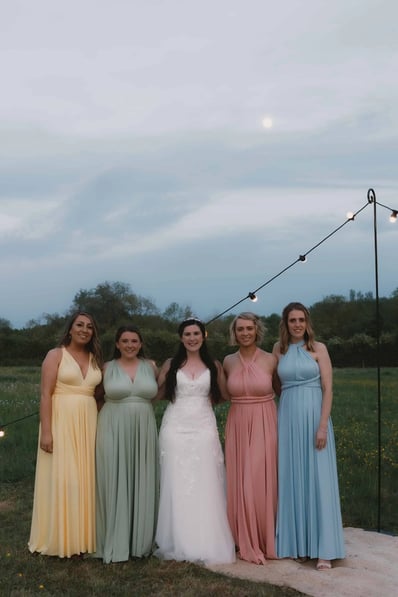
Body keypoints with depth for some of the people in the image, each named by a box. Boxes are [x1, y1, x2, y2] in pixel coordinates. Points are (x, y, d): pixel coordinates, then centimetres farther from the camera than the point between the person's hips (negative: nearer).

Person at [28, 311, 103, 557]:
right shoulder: (55, 355, -3)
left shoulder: (95, 359, 12)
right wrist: (46, 431, -17)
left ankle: (82, 536, 19)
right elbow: (46, 394, -9)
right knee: (61, 478, -2)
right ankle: (60, 538, 11)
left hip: (88, 423, 5)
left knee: (84, 478, 8)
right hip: (61, 422, -5)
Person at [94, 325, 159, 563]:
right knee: (115, 484, 1)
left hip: (143, 431, 2)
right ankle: (115, 543, 11)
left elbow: (159, 393, 19)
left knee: (141, 485, 6)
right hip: (113, 430, -2)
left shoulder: (151, 366, 6)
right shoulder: (107, 368, 1)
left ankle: (140, 541, 18)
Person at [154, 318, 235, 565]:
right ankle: (180, 543, 10)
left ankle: (206, 544, 8)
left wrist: (202, 400, 6)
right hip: (175, 429, 0)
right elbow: (157, 393, 5)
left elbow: (224, 395, 14)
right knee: (177, 487, 1)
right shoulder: (171, 365, 6)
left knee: (205, 487, -1)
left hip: (204, 429, 0)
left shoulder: (214, 365, 8)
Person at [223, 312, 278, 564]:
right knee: (241, 484, 5)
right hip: (238, 427, 3)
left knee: (262, 483, 1)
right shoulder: (228, 361, 4)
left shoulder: (271, 360, -4)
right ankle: (248, 542, 18)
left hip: (264, 427, -3)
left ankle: (265, 540, 18)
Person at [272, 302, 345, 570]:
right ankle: (299, 543, 18)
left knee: (318, 479, -2)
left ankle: (323, 549, 4)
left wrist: (322, 426, -13)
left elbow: (328, 389, -5)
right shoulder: (279, 349, 8)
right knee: (293, 479, 7)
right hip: (288, 418, 3)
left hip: (314, 416, -3)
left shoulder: (318, 348, -1)